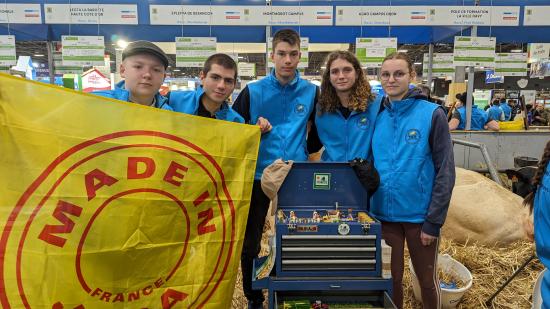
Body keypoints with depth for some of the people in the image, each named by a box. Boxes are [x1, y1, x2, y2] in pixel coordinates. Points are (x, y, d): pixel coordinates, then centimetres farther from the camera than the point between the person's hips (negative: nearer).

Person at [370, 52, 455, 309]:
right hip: (384, 214, 3)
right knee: (390, 278, 17)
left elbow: (445, 172, -10)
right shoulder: (377, 117, 2)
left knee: (427, 279, 16)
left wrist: (434, 220, -12)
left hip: (420, 215, -3)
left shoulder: (432, 114, -10)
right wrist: (367, 209, 4)